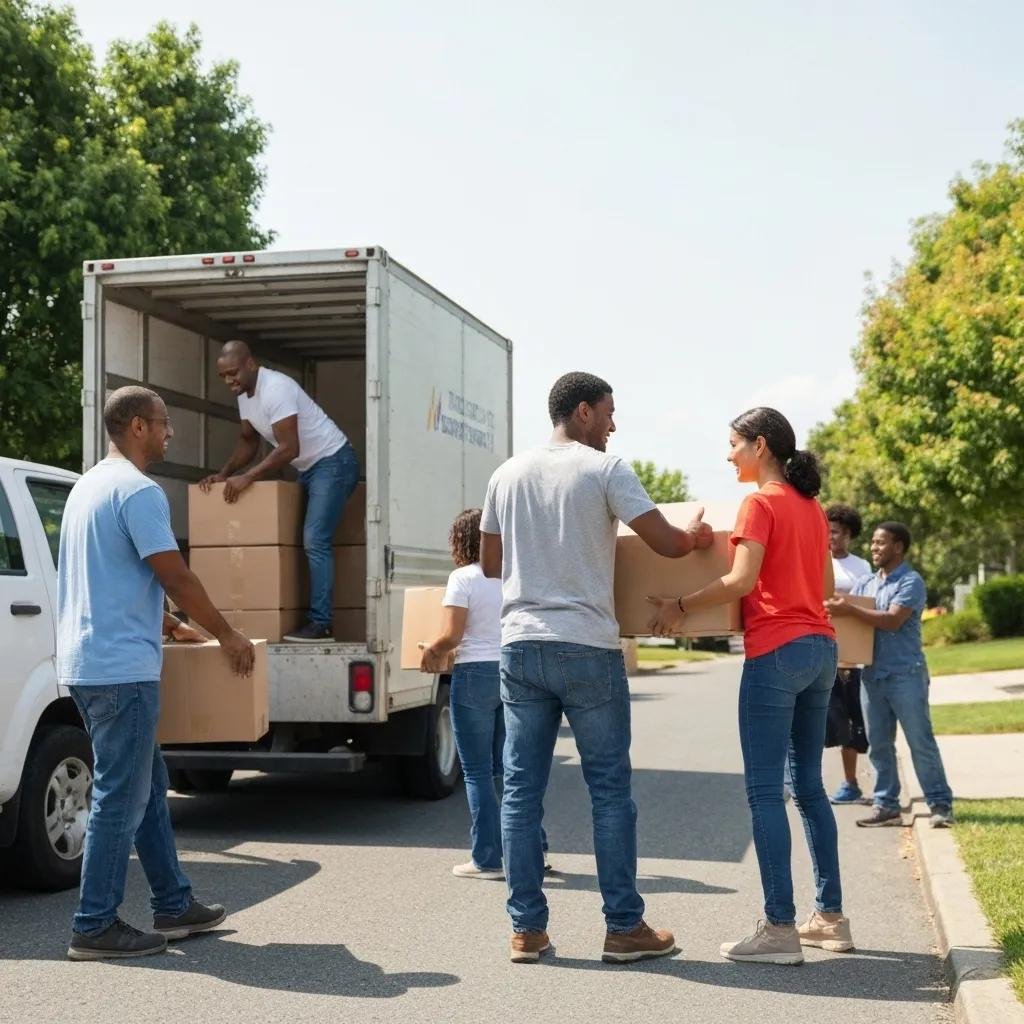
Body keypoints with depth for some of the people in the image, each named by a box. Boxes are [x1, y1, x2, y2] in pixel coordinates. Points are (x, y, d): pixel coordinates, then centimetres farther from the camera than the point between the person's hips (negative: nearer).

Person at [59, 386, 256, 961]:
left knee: (149, 786, 15)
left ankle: (175, 905, 22)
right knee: (122, 799, -3)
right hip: (121, 667, -10)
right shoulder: (138, 491, -14)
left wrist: (168, 626, 27)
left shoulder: (91, 485, 18)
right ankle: (96, 927, 3)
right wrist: (227, 635, -3)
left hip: (88, 662, 10)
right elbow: (176, 578, -15)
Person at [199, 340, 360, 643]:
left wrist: (247, 477, -26)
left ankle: (321, 623, -18)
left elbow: (289, 449, -29)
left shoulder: (275, 388, -25)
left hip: (333, 462, -10)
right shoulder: (244, 393, 5)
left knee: (315, 541, -17)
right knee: (304, 541, 9)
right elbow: (248, 440, 15)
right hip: (308, 468, 10)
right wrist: (224, 473, 0)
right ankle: (315, 618, 13)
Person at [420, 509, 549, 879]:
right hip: (515, 673, 5)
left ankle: (487, 859, 3)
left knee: (477, 772, 2)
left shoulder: (463, 578, -8)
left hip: (476, 674, -5)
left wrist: (430, 652, 6)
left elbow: (451, 635, -14)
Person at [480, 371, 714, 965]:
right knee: (610, 790, 4)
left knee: (522, 791, 7)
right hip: (588, 649, -4)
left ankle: (528, 930, 11)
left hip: (521, 645, 5)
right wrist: (697, 536, 16)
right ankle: (625, 927, 10)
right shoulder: (605, 469, -4)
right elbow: (666, 543, -6)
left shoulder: (508, 475, 11)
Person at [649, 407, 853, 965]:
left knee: (765, 790, -5)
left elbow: (742, 580, -20)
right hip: (820, 647, 9)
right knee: (808, 784, 14)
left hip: (776, 652, -9)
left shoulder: (761, 503, -9)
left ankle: (779, 929, -6)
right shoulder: (812, 507, 15)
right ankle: (830, 917, 18)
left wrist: (680, 606, -12)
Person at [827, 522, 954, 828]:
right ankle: (886, 805, 15)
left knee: (921, 742, -2)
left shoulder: (911, 582, -7)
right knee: (878, 745, 9)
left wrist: (850, 610, -22)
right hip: (872, 674, 7)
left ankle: (940, 804, 5)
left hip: (905, 674, -6)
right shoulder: (864, 584, 14)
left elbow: (892, 620, -19)